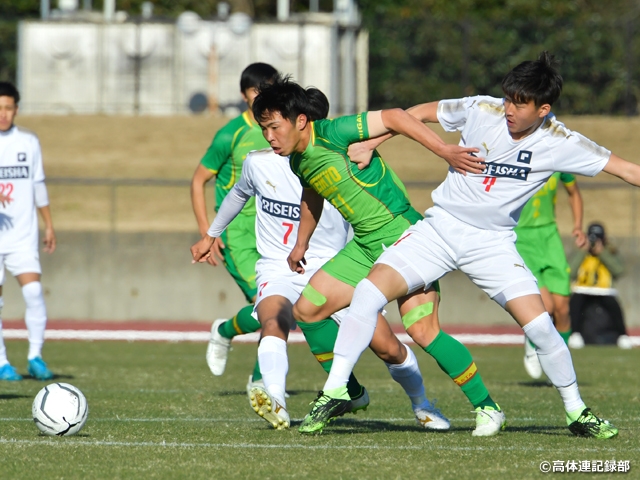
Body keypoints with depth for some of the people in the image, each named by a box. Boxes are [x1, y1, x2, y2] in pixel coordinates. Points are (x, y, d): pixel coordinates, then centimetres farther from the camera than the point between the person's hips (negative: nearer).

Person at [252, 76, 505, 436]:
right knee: (307, 310, 5)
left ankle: (485, 405, -7)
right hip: (366, 245, 9)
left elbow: (393, 117, -21)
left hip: (401, 234, -9)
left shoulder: (332, 134, -19)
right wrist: (301, 244, 36)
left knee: (422, 330, -19)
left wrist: (444, 150, -27)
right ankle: (346, 392, 22)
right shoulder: (298, 160, 7)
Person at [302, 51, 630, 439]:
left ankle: (577, 413, 9)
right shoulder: (482, 110, -11)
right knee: (369, 292, -17)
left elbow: (622, 167, -6)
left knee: (540, 327, -14)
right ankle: (334, 392, -7)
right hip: (440, 229, 0)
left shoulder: (559, 143, -11)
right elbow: (417, 114, 3)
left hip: (493, 243, 0)